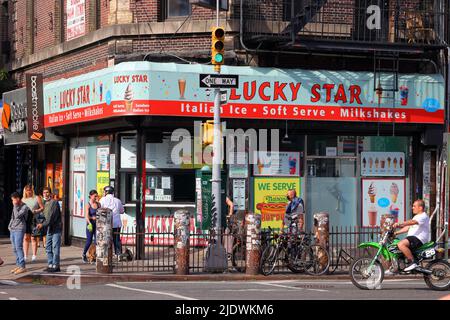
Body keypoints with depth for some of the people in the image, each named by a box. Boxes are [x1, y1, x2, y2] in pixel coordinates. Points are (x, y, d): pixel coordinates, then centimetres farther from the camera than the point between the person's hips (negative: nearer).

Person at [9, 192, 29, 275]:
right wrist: (10, 225, 14)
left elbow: (17, 216, -20)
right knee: (15, 249, 9)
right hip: (12, 229, 8)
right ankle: (18, 265, 14)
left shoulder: (24, 207, -10)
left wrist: (15, 206, -13)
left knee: (18, 248, -13)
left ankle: (22, 267, -14)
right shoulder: (15, 206, 15)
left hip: (19, 229, -8)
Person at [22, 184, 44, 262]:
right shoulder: (23, 199, 14)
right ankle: (25, 256, 3)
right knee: (26, 238, -1)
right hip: (25, 220, 3)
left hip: (34, 220, -3)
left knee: (33, 238, 0)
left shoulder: (37, 198, 3)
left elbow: (42, 208, 1)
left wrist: (36, 211, -16)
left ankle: (34, 256, 6)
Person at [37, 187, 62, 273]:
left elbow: (52, 217, -19)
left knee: (55, 247, -7)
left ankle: (56, 266, -5)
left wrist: (43, 224, -21)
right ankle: (50, 265, 14)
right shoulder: (45, 204, 16)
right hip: (49, 228, 9)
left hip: (56, 228, -9)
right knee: (48, 248, 9)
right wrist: (41, 224, 7)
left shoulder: (54, 202, -11)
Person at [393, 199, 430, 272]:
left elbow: (412, 222, -28)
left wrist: (399, 224, -40)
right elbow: (408, 228, 24)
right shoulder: (416, 217, 24)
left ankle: (413, 262, -27)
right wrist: (396, 232, 13)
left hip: (419, 239, -11)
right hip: (411, 238, 11)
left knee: (401, 244, -33)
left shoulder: (423, 216, -10)